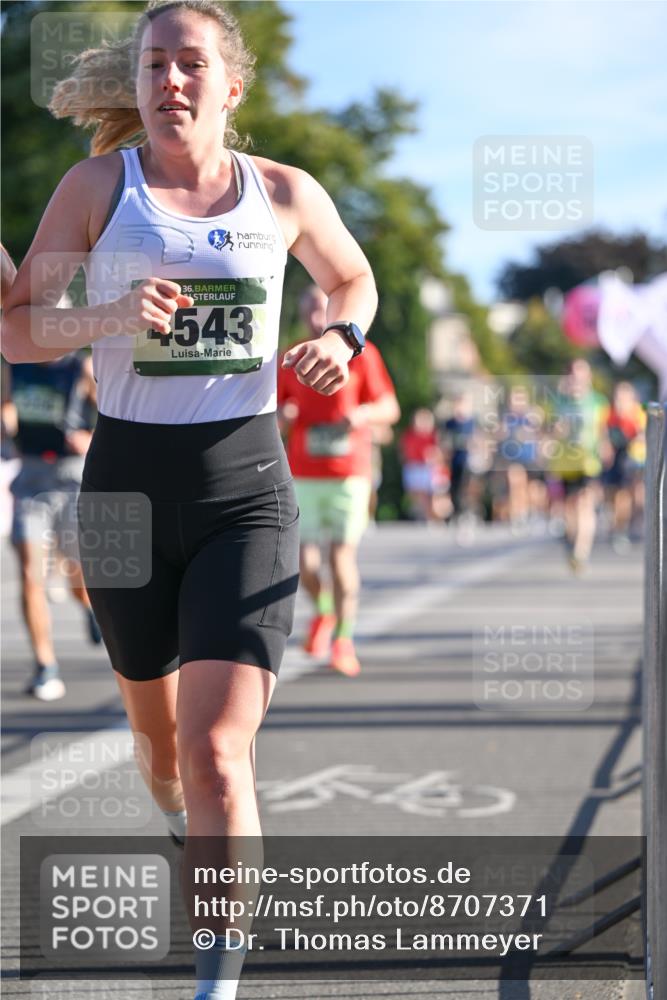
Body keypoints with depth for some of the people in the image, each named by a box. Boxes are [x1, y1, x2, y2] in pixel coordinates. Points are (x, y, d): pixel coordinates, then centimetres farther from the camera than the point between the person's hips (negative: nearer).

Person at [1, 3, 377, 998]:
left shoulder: (286, 193, 3)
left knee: (217, 752, -14)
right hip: (130, 483, 1)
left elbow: (355, 279, 22)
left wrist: (341, 338, 0)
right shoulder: (98, 185, 0)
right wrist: (108, 317, -18)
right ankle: (186, 831, 52)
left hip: (247, 488, -1)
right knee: (157, 731, 18)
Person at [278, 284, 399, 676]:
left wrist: (361, 414, -18)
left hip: (349, 472, -2)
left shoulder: (361, 354, 3)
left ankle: (344, 639, 4)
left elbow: (390, 409, 3)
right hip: (304, 475, 2)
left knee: (343, 556, -7)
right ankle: (323, 612, 26)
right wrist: (281, 413, -7)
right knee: (306, 562, -4)